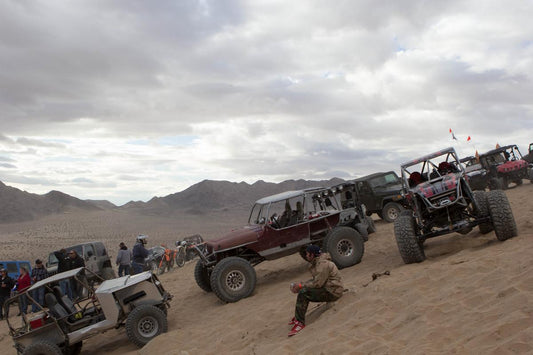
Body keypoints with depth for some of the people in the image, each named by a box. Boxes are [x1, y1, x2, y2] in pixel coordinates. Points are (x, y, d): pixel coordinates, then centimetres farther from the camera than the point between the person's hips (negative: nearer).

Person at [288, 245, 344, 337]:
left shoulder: (323, 264, -21)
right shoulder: (317, 262, 13)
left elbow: (318, 283, -24)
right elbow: (315, 280, 16)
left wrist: (301, 285, -15)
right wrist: (301, 285, 3)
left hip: (332, 292, -11)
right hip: (327, 289, 11)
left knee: (303, 293, -21)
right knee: (304, 292, 10)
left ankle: (300, 322, -15)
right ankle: (297, 317, 17)